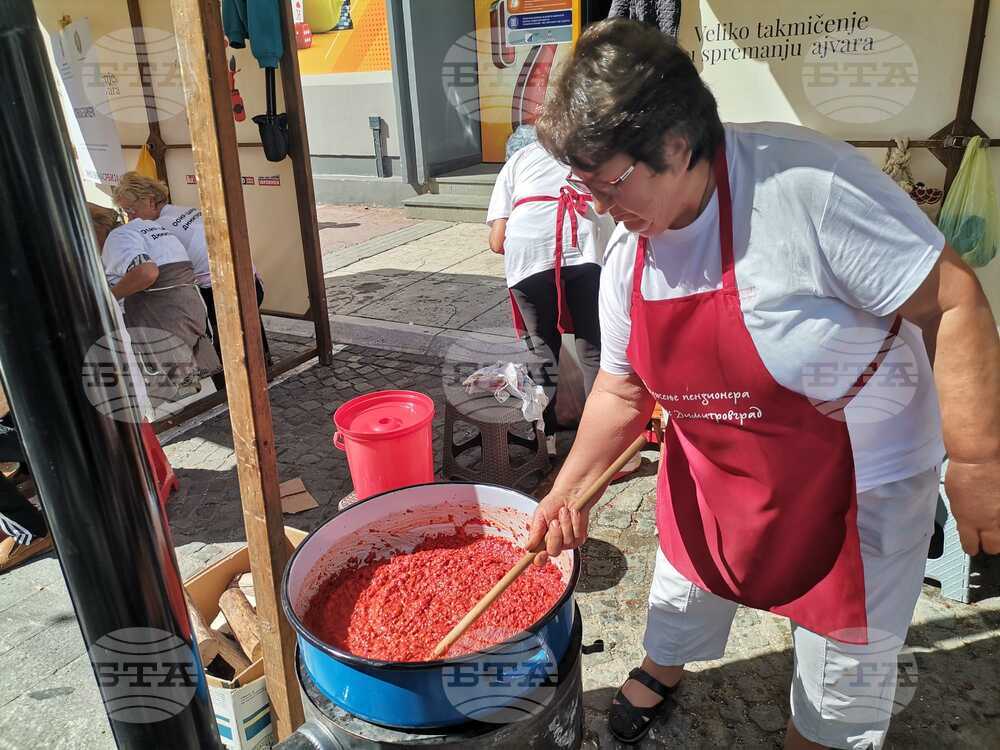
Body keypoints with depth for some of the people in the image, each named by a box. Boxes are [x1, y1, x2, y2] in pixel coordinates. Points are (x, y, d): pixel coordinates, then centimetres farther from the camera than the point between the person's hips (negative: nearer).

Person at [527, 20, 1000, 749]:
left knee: (844, 664, 14)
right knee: (685, 589, 27)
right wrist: (568, 490, -1)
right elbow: (622, 390, 3)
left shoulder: (807, 184, -30)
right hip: (712, 472, 6)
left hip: (856, 481, -5)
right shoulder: (626, 255, -8)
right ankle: (662, 670, 59)